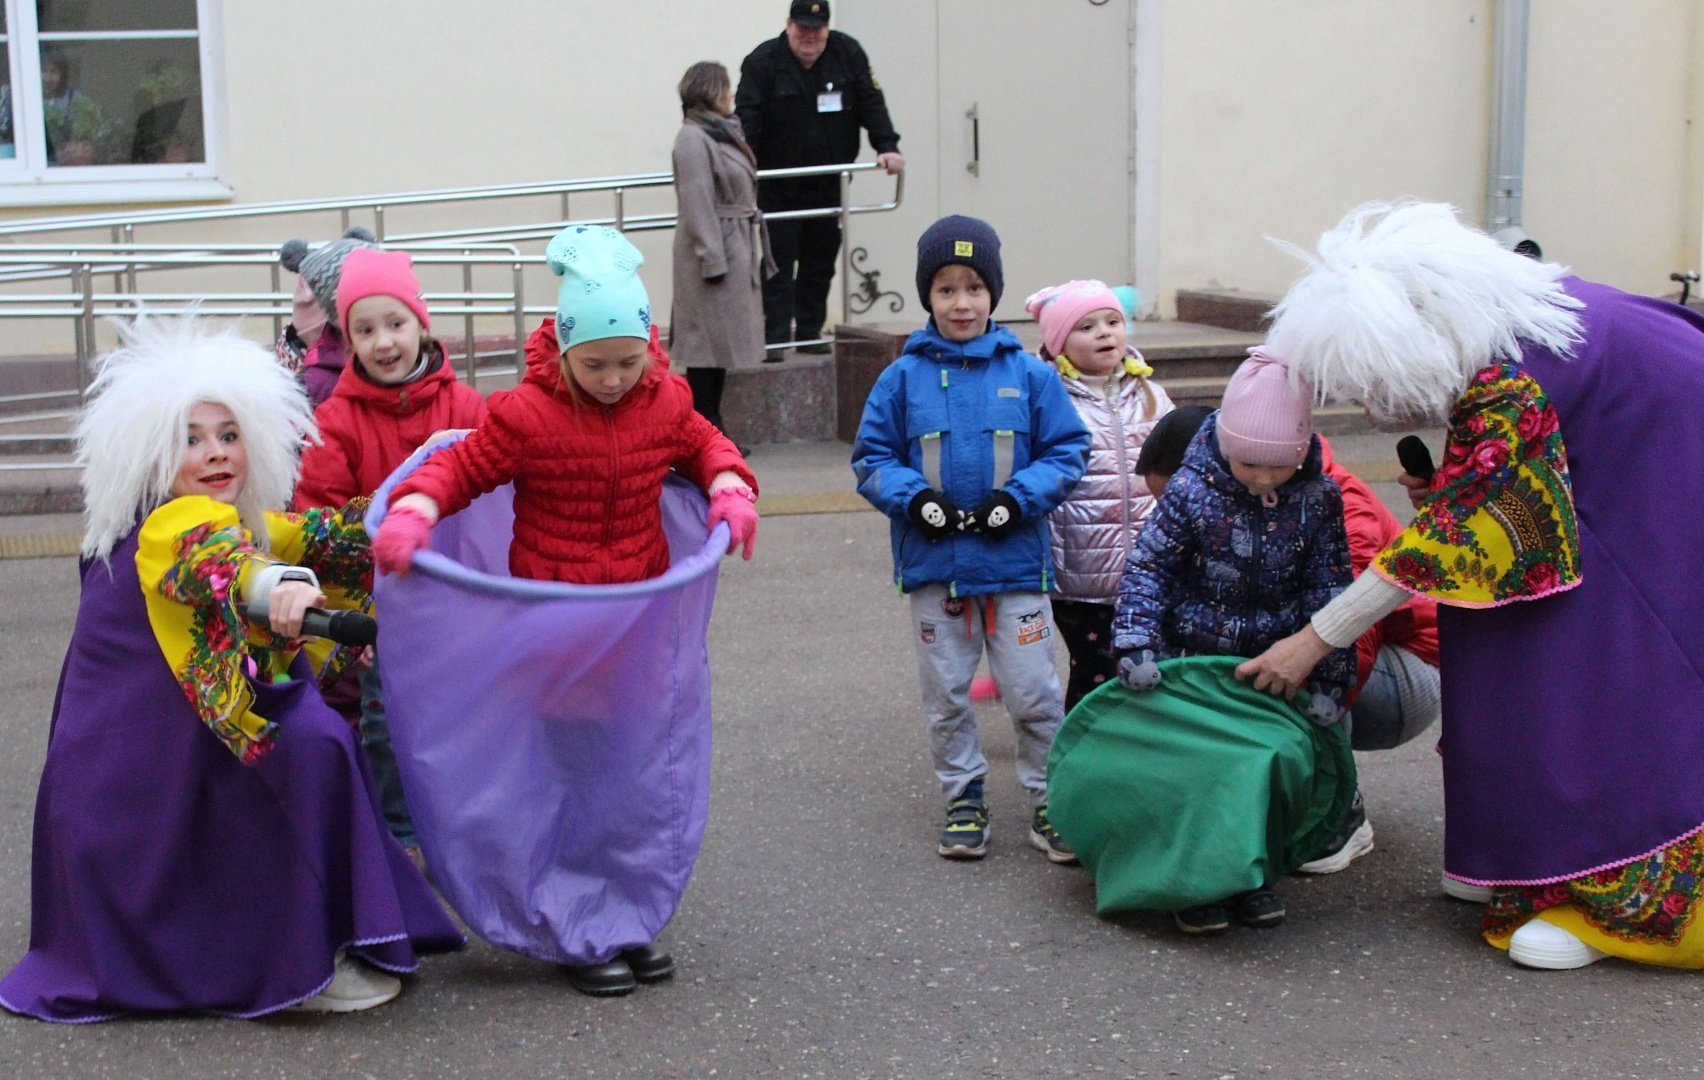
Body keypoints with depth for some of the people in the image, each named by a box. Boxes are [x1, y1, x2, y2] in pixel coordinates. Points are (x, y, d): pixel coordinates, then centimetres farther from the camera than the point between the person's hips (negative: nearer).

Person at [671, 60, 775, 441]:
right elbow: (697, 204, -19)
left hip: (738, 250, 9)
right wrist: (712, 259, -22)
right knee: (709, 338, -5)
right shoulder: (693, 139, -15)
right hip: (714, 252, -9)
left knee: (723, 337, 12)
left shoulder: (724, 132, 14)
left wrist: (757, 251, 18)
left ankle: (711, 424, 18)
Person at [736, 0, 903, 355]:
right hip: (778, 188, -3)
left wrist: (887, 147, -11)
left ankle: (809, 332, 18)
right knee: (779, 262, -5)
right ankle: (774, 337, -4)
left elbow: (871, 103, 1)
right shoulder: (763, 62, -9)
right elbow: (747, 120, -15)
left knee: (821, 262, 8)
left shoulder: (848, 54, 2)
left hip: (829, 185, 3)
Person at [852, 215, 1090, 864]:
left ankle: (1050, 801, 17)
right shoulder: (903, 378, 1)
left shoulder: (1029, 373, 0)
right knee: (946, 695, 11)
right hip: (933, 564, 1)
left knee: (1034, 693, 3)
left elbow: (1067, 451, 3)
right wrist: (914, 498, -12)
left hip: (1016, 563, -1)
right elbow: (871, 457, 5)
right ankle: (964, 799, 25)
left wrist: (1018, 498, -12)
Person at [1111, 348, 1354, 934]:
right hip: (1194, 658, -2)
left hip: (1276, 664, 2)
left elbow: (1328, 588, -3)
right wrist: (1136, 644, -22)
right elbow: (1148, 567, -11)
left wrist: (1331, 676, -7)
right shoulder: (1192, 490, -16)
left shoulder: (1318, 497, -9)